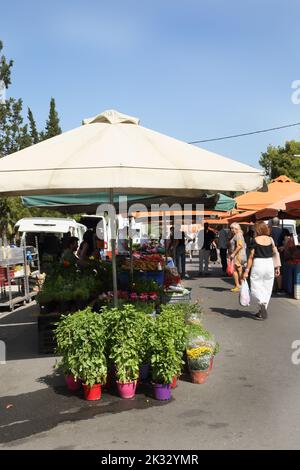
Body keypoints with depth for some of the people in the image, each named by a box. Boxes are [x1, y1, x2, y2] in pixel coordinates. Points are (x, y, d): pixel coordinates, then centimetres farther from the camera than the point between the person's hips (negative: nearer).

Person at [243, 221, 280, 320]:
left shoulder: (255, 240, -6)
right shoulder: (271, 239, 4)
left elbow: (251, 256, -7)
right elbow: (276, 253, 3)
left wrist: (247, 270, -4)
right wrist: (277, 267, 12)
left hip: (258, 264, -4)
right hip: (269, 264, 4)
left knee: (256, 287, 6)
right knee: (267, 288, 13)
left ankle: (262, 302, -20)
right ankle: (263, 310, 18)